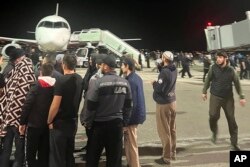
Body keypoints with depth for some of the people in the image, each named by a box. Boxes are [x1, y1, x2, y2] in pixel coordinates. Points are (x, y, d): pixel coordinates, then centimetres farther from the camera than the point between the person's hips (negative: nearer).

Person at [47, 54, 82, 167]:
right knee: (69, 154, 18)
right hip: (73, 121, 7)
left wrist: (49, 121, -6)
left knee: (57, 156, 5)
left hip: (60, 123, -6)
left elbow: (55, 106, -18)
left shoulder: (61, 81, -18)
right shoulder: (80, 80, 2)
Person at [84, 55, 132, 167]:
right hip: (117, 123, 4)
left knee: (93, 155, 14)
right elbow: (128, 105, 6)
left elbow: (91, 105, -12)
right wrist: (125, 122, 15)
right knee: (115, 157, 14)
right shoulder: (125, 83, 0)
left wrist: (88, 122, 1)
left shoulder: (100, 82, -16)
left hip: (100, 123, -4)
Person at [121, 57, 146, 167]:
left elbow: (130, 102, -23)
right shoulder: (137, 78, 10)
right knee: (129, 142, 21)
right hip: (136, 114, 10)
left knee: (131, 143, 3)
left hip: (132, 116, -10)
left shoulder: (131, 81, -21)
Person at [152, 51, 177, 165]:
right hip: (172, 101, 9)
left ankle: (166, 157, 11)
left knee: (164, 131, 2)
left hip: (163, 104, -8)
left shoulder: (164, 72, -23)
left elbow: (159, 89, -24)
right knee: (172, 129, 16)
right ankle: (172, 153, 29)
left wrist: (154, 83, -6)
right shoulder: (174, 69, 3)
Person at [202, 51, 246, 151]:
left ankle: (234, 144, 17)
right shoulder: (213, 68, -4)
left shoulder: (231, 70, -3)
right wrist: (204, 91, 7)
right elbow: (208, 80, 6)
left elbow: (237, 84, 3)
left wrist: (241, 97, 2)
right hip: (215, 96, -1)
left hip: (228, 98, 1)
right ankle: (214, 132, 19)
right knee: (213, 116, -15)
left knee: (231, 120, 5)